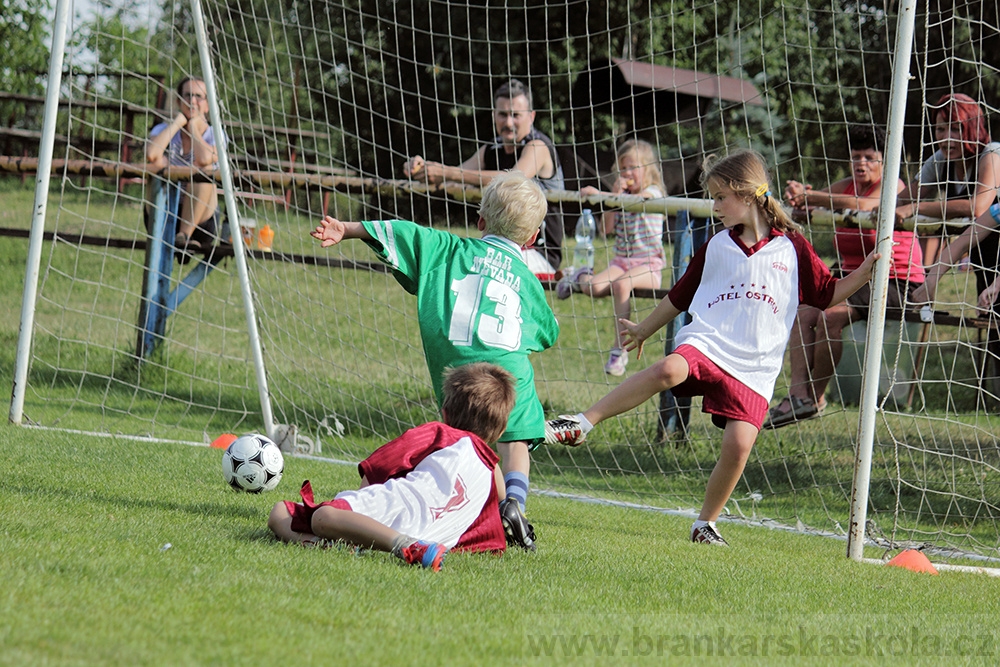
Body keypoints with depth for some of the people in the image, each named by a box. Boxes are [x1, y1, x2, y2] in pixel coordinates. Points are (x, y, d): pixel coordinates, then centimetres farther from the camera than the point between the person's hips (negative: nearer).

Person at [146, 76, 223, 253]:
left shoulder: (215, 135, -2)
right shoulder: (163, 130, 1)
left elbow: (205, 158, -27)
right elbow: (151, 154, -24)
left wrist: (194, 126, -9)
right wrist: (177, 123, -12)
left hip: (199, 220, -1)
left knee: (204, 167, -25)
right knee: (159, 161, -21)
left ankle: (184, 235, -31)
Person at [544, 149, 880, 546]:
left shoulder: (792, 248, 6)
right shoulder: (716, 248, 13)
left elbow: (828, 294, 14)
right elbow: (680, 296, 26)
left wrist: (864, 273, -1)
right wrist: (643, 330, 34)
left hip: (754, 369, 0)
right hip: (705, 344, 0)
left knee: (739, 444, -15)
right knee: (669, 370, -33)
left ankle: (706, 523, 8)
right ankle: (582, 424, -32)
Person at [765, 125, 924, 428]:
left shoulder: (892, 186, -9)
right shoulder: (846, 186, 14)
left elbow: (862, 205, -29)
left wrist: (809, 197, -29)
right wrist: (797, 194, -27)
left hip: (896, 285, -8)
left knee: (831, 316, -28)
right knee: (803, 314, -15)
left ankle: (816, 398, -18)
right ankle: (798, 394, -24)